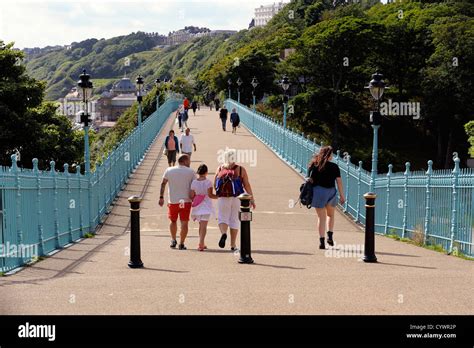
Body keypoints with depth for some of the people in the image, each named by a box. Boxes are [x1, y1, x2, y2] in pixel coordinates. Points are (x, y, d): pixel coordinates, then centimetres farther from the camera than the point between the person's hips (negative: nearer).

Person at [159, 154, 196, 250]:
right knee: (184, 223, 2)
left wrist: (161, 197, 9)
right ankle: (181, 244, 0)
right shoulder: (191, 172, -2)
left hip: (172, 201, 2)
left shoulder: (169, 170, 3)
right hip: (186, 201, -2)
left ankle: (173, 240, 24)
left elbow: (163, 184, 4)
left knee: (173, 221, 21)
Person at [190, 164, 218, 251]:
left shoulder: (194, 182, 2)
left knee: (201, 225, 18)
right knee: (204, 226, -6)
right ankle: (201, 244, -17)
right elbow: (210, 195, -15)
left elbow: (192, 196, 2)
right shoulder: (208, 182, -9)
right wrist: (219, 197, 0)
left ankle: (202, 244, 23)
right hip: (206, 206, -4)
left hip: (197, 207, 4)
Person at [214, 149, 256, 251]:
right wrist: (252, 199, 4)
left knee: (222, 218, 10)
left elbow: (215, 185, 3)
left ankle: (223, 233, -23)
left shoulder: (219, 169, 1)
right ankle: (233, 245, 15)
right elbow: (247, 185, -2)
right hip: (237, 198, 0)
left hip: (223, 198, 0)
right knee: (234, 220, 10)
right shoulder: (241, 170, -2)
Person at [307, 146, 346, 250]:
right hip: (331, 192, 0)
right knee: (330, 215, 23)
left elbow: (310, 180, -2)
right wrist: (342, 196, 2)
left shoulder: (314, 165, 0)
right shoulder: (334, 167, -3)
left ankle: (322, 241, 0)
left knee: (321, 217, 6)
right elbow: (339, 182, -4)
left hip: (318, 191, 0)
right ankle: (330, 236, 8)